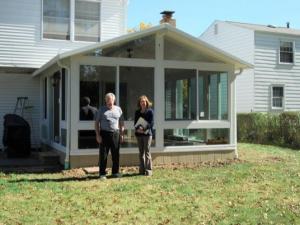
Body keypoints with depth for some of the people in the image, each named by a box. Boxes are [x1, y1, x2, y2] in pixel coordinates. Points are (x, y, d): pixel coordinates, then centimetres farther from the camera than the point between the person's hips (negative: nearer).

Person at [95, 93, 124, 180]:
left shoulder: (118, 109, 11)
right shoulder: (101, 109, 5)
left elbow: (121, 123, 14)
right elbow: (96, 123, 3)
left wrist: (122, 134, 6)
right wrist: (97, 135, -6)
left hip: (115, 134, 2)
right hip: (104, 134, -2)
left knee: (116, 154, 6)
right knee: (103, 154, -1)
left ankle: (115, 172, 18)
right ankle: (102, 173, 6)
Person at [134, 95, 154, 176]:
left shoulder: (150, 111, 0)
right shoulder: (137, 112, 13)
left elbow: (151, 123, -6)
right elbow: (135, 122, 9)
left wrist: (145, 129, -19)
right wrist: (138, 129, -12)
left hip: (147, 133, -4)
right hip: (139, 134, 4)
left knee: (147, 152, -5)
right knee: (141, 152, 8)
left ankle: (148, 170, -1)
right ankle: (142, 169, 14)